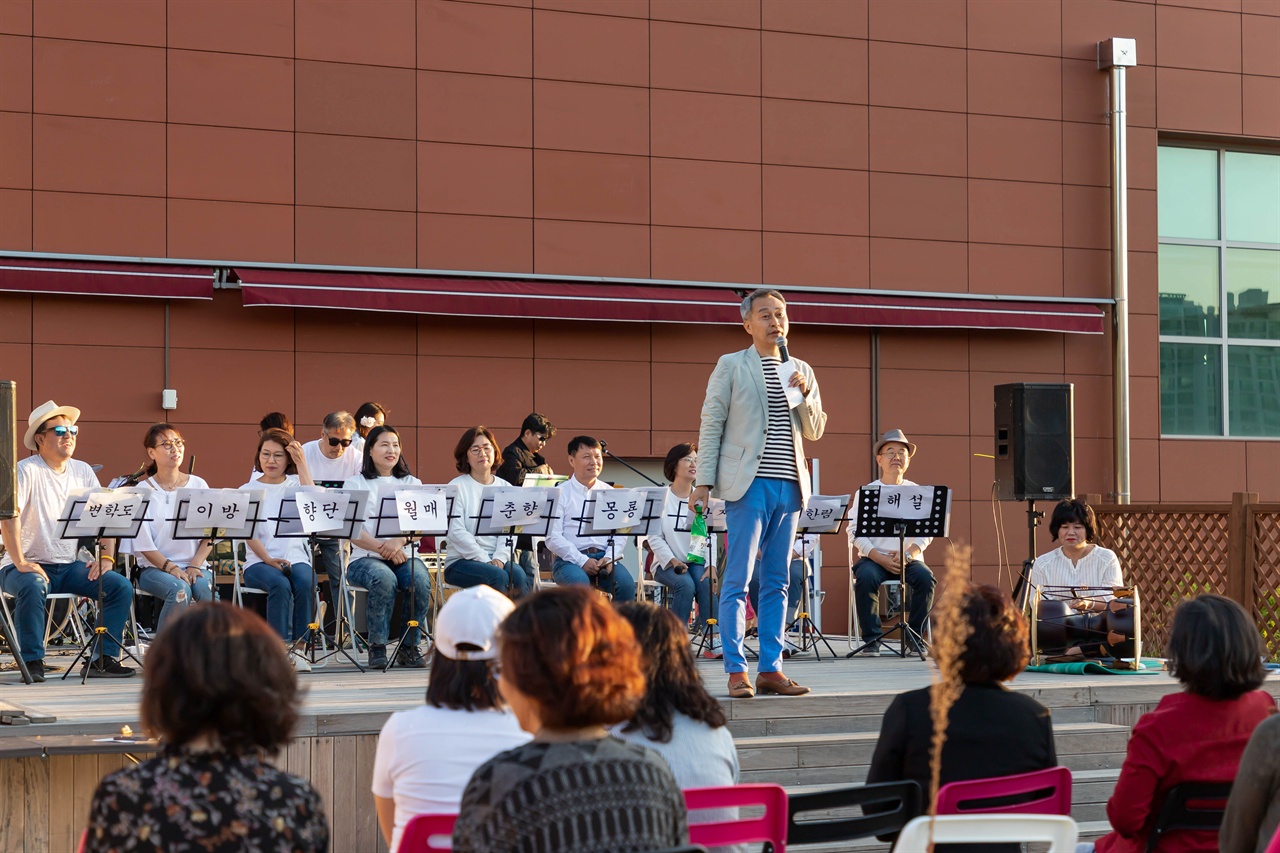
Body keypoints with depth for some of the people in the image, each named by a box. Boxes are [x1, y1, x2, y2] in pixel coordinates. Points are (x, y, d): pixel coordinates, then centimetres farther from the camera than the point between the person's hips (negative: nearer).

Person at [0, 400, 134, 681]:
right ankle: (33, 663, -25)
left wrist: (106, 557, -2)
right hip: (30, 565, -6)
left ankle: (103, 659, -9)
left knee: (121, 587, -12)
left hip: (69, 565, 6)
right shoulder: (27, 471, -10)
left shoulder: (82, 471, 9)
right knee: (32, 587, -38)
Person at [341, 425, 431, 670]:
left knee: (421, 580, -31)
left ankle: (410, 646, -16)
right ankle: (377, 647, -22)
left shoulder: (411, 483, 19)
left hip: (404, 555, 3)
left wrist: (398, 542, -18)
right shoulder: (355, 484, 9)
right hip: (365, 557, -3)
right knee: (384, 579, -36)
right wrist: (383, 548, -19)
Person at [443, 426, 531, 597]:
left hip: (498, 559, 3)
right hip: (461, 561, -3)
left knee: (518, 575, -29)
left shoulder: (505, 488, 14)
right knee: (498, 577, -32)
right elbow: (457, 532, -9)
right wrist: (486, 561, -17)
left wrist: (499, 558, -14)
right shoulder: (457, 487, 2)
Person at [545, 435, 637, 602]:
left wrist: (610, 558, -10)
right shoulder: (561, 493, 3)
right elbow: (553, 538, -6)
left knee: (626, 583, -26)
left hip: (604, 557, 3)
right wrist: (582, 561, -15)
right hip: (570, 560, -3)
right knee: (579, 583, -36)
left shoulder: (609, 492, 16)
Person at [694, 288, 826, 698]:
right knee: (738, 580, -7)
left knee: (776, 582, 6)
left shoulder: (801, 371, 16)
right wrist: (704, 480, -6)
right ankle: (736, 671, -6)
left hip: (789, 486, 5)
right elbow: (711, 424, 1)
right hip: (749, 484, -5)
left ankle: (771, 668, 8)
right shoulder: (731, 366, 4)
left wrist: (804, 394, -3)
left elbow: (815, 431, 16)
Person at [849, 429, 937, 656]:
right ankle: (872, 639, -22)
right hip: (873, 558, -1)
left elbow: (925, 534, 4)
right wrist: (880, 558, -15)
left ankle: (915, 636, -15)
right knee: (866, 578, -33)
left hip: (909, 559, 1)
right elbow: (856, 534, -1)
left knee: (925, 577, -30)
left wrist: (907, 556, -14)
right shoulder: (866, 492, 8)